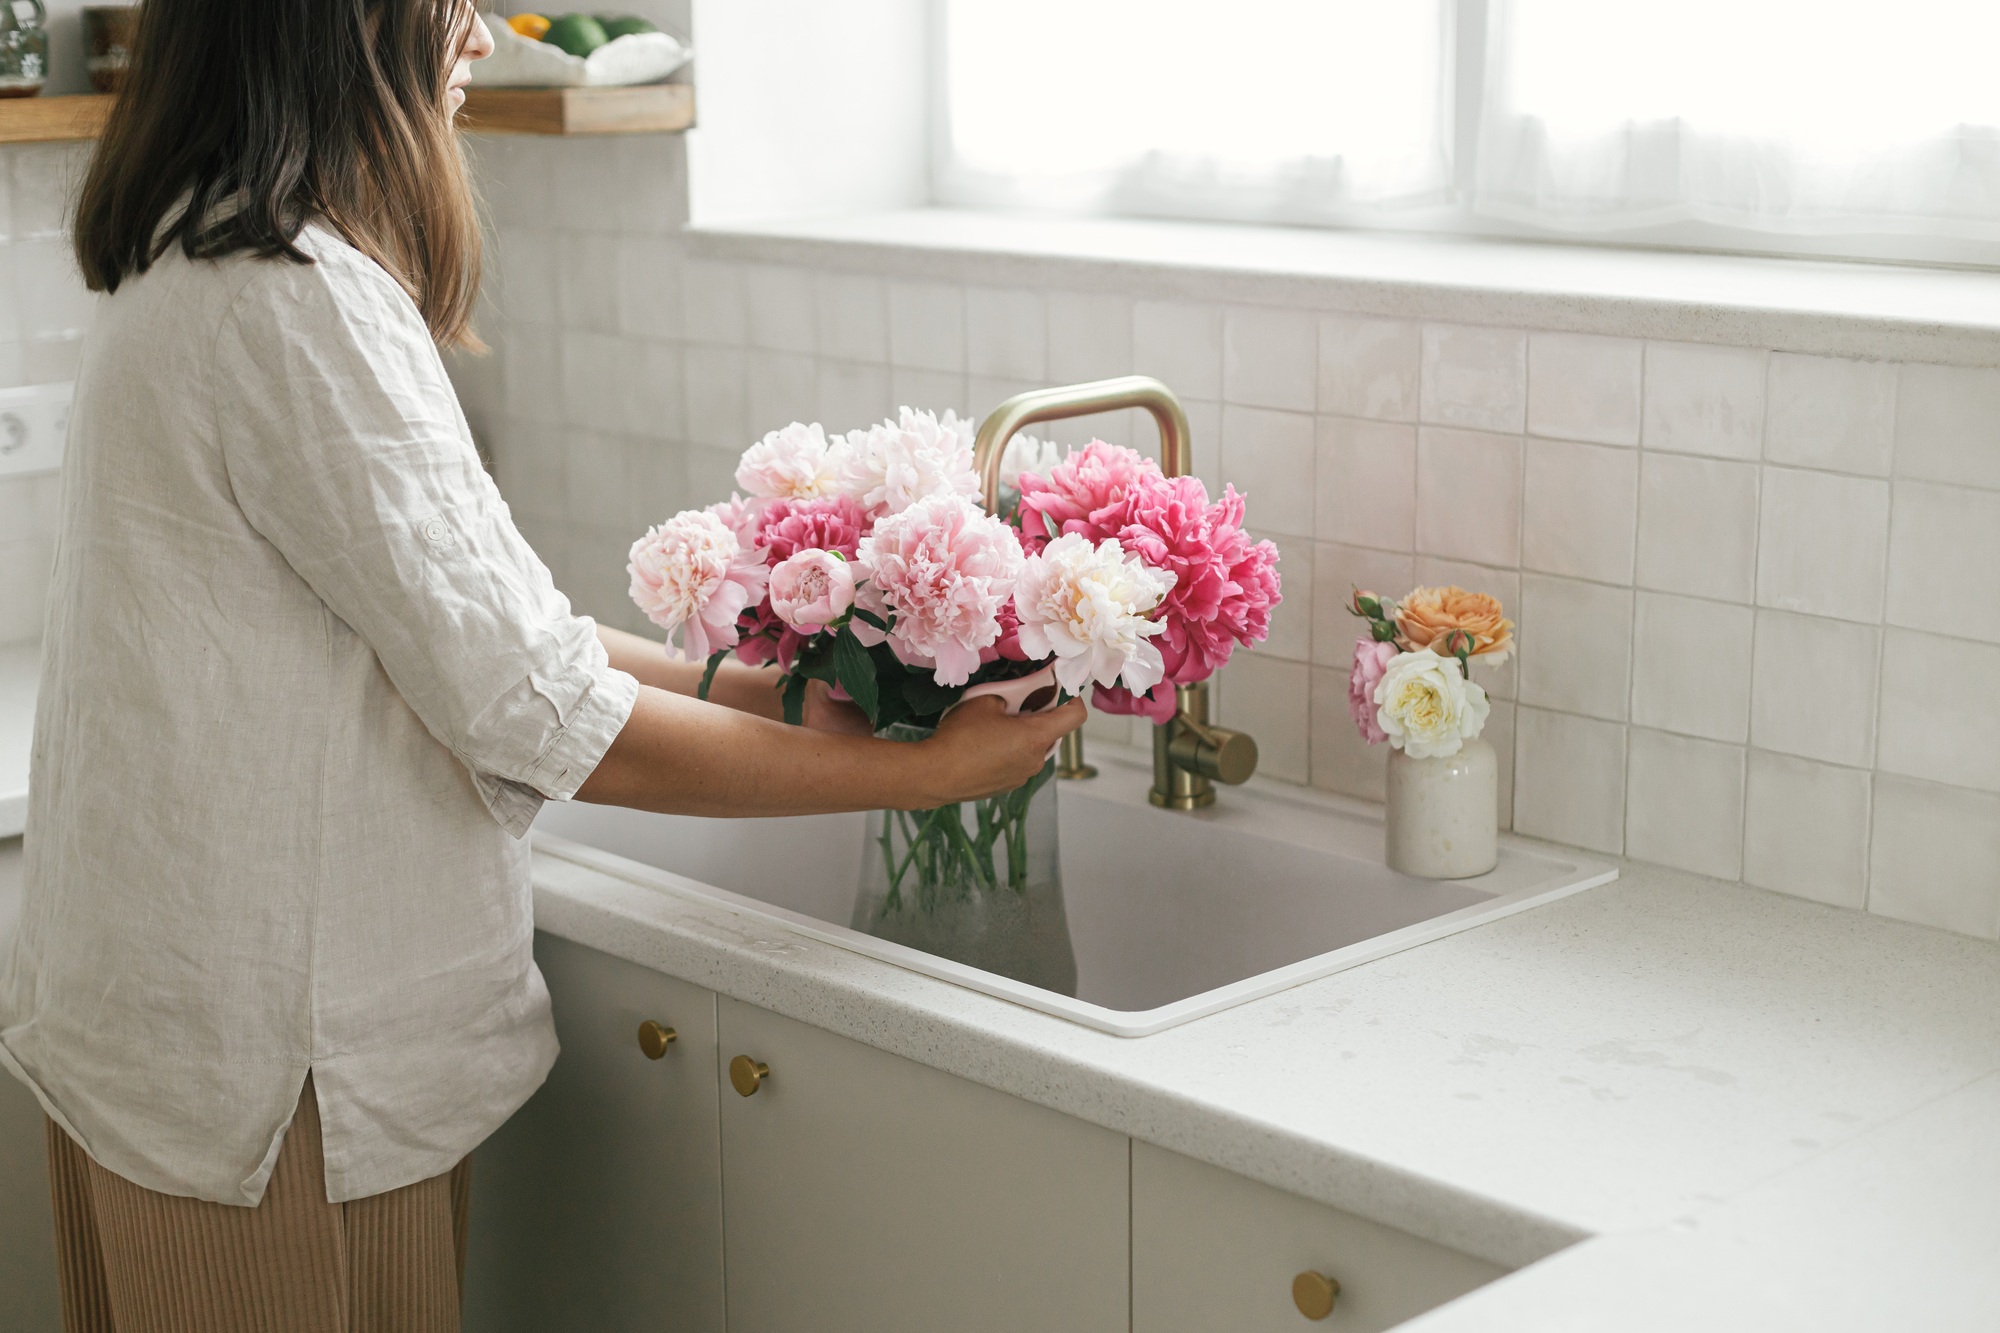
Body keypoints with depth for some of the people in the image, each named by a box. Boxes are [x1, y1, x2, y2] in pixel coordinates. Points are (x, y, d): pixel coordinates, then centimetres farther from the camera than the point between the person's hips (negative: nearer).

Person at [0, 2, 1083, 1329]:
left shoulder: (202, 262, 9)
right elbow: (538, 715, -23)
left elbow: (476, 618, 10)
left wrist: (770, 689, 5)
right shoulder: (297, 300, -23)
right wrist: (929, 767, -14)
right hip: (266, 1060, -10)